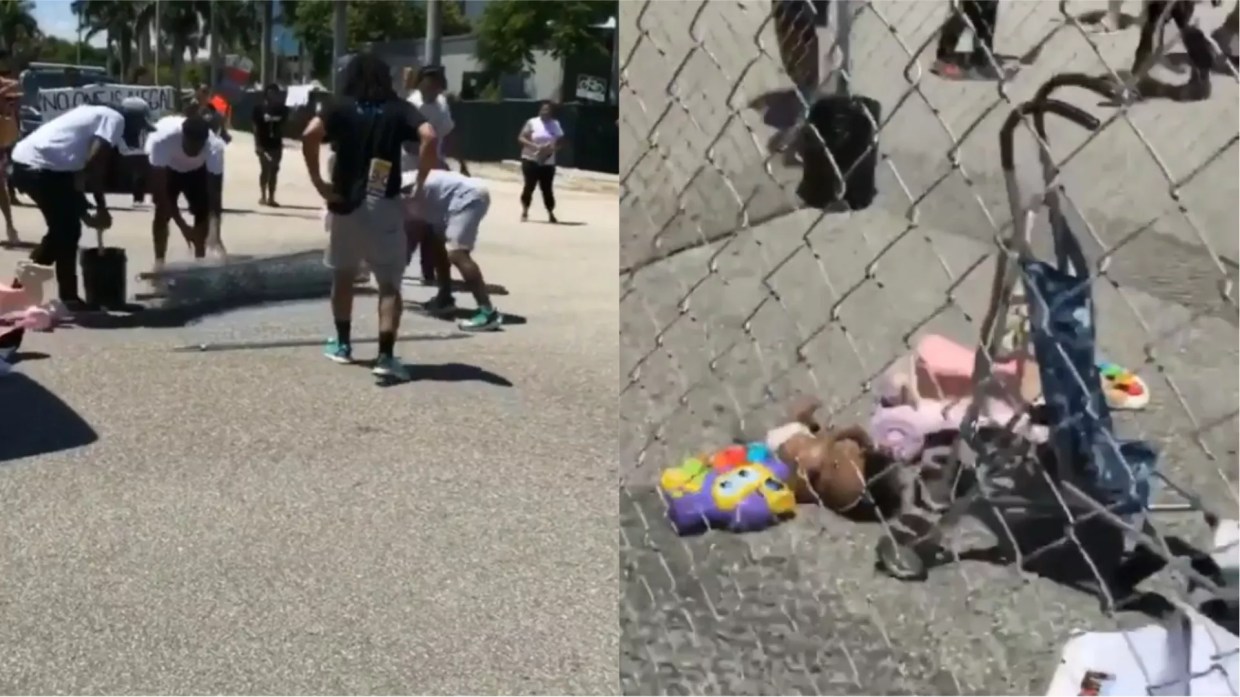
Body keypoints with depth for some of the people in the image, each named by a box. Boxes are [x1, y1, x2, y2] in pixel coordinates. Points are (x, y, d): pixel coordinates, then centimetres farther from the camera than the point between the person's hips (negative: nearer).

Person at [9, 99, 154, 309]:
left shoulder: (98, 115, 26)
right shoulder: (115, 119, -1)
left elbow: (80, 167, 28)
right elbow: (94, 163, -13)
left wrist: (84, 212, 29)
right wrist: (102, 208, -4)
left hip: (26, 161, 10)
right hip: (40, 165, -10)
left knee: (62, 229, 21)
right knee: (68, 230, 0)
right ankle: (68, 298, 7)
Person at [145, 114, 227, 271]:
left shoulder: (215, 147, -39)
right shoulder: (162, 139, -44)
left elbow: (215, 192, -37)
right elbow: (160, 188, -37)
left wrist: (214, 233, -49)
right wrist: (182, 226, -41)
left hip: (197, 169, 1)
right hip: (165, 166, -1)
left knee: (203, 210, -9)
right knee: (163, 211, -14)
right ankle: (159, 263, -2)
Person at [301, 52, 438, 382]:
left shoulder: (341, 108, 4)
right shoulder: (398, 109, 3)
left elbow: (310, 135, -15)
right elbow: (430, 137, -15)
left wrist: (318, 181, -8)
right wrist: (419, 182, -8)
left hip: (344, 203, 1)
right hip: (384, 205, -1)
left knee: (343, 275, 21)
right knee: (389, 283, 1)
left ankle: (342, 344, 30)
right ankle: (386, 356, -12)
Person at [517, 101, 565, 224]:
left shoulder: (555, 125, 4)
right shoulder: (532, 122, -5)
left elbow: (561, 141, 7)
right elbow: (521, 138, -8)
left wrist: (553, 147, -14)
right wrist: (535, 146, -21)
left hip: (548, 162, 2)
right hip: (531, 160, -2)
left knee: (547, 188, 4)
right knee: (529, 186, -1)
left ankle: (551, 214, 11)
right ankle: (524, 212, 10)